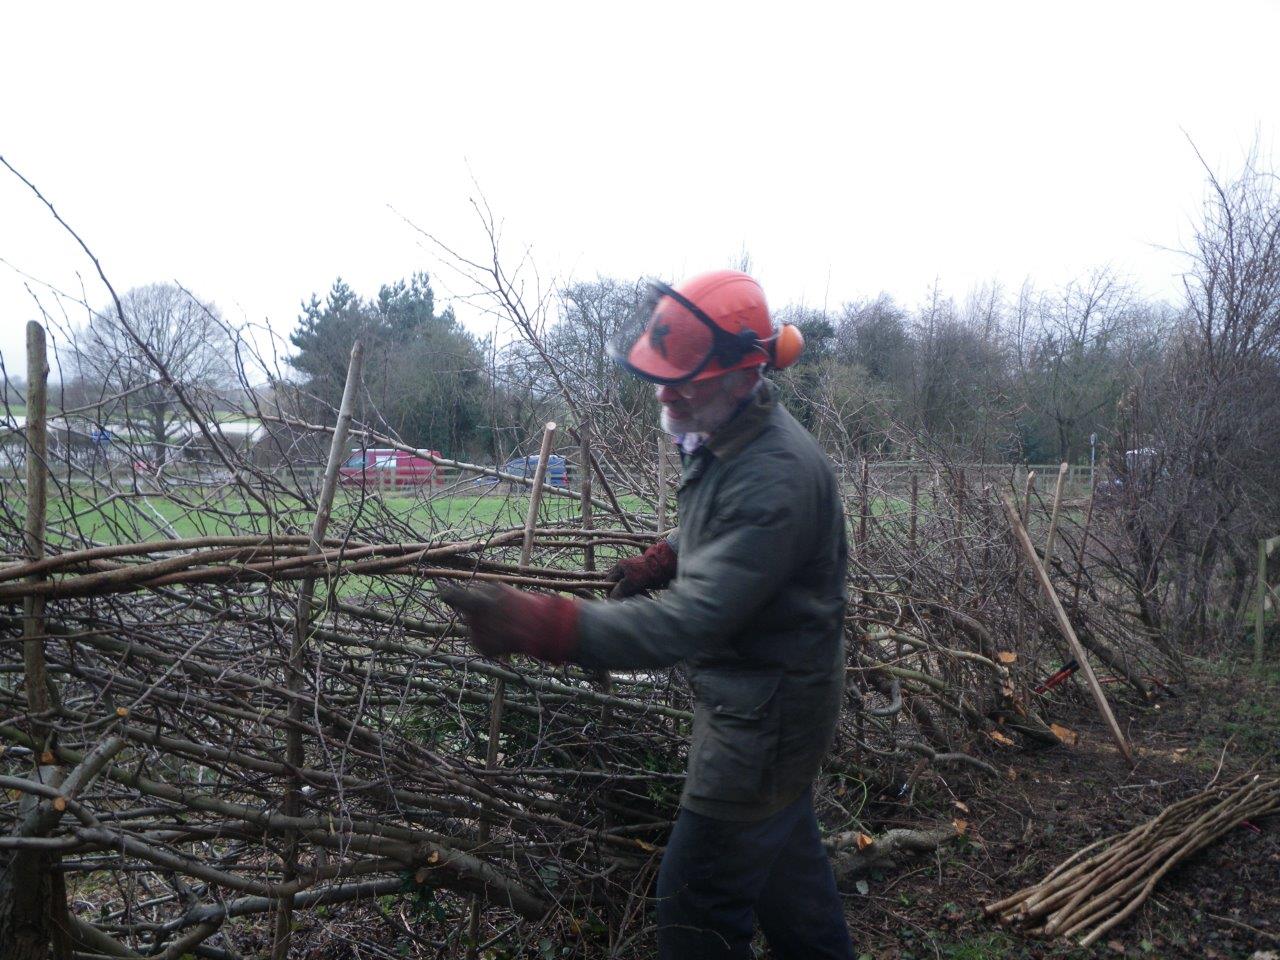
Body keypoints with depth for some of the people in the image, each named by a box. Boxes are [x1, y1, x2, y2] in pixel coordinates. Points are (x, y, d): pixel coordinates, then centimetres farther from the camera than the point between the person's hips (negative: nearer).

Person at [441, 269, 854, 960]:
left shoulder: (774, 478, -31)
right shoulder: (722, 436, 0)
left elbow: (690, 620, -37)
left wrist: (540, 625, -45)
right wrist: (659, 560, 0)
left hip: (765, 713, -10)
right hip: (753, 692, 10)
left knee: (698, 895, 3)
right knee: (781, 847, 27)